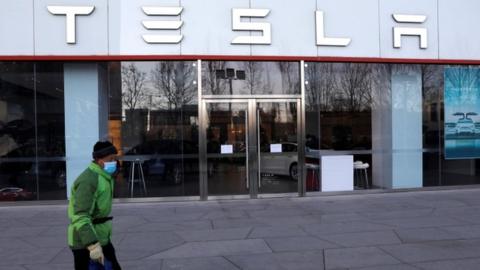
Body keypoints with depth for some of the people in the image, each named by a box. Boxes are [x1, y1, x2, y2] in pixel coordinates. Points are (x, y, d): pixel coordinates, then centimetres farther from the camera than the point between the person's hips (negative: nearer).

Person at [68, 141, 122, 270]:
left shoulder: (105, 176, 10)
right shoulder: (88, 180, -22)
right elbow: (80, 216, -30)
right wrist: (93, 245, -37)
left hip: (101, 238, 10)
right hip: (84, 241, -9)